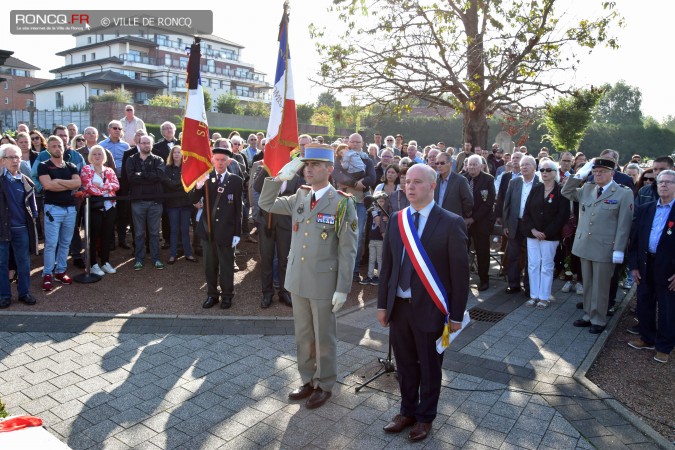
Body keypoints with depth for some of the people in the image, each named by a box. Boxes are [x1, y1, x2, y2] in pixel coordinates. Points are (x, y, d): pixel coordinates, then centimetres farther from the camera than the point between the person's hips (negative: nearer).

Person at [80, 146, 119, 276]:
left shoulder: (109, 171, 14)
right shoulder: (86, 170, 1)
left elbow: (116, 185, -2)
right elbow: (87, 187, -13)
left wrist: (101, 185, -15)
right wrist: (106, 191, -10)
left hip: (109, 207, 4)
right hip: (94, 207, -4)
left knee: (107, 235, 9)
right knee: (93, 236, 2)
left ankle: (105, 262, 20)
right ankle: (93, 265, 8)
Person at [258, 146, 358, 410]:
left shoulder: (342, 203, -12)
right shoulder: (299, 197, 6)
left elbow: (348, 250, -13)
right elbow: (265, 204, 10)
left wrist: (342, 289, -15)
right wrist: (281, 177, -4)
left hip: (324, 282, -5)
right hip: (297, 279, 6)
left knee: (324, 338, 10)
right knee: (303, 336, 18)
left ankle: (324, 385, 29)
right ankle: (307, 380, 35)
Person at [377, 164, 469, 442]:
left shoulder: (451, 223, -11)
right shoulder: (397, 219, 3)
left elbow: (460, 272, -9)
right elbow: (387, 263, 6)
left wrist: (456, 314, -9)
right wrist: (382, 303, 5)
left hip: (429, 309, -4)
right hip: (399, 306, 4)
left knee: (429, 367, 14)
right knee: (405, 364, 18)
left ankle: (425, 417, 35)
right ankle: (407, 411, 40)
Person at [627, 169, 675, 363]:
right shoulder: (644, 210, 7)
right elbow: (634, 238, 8)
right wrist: (633, 265, 3)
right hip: (645, 265, 4)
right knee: (644, 304, 14)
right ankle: (647, 339, 32)